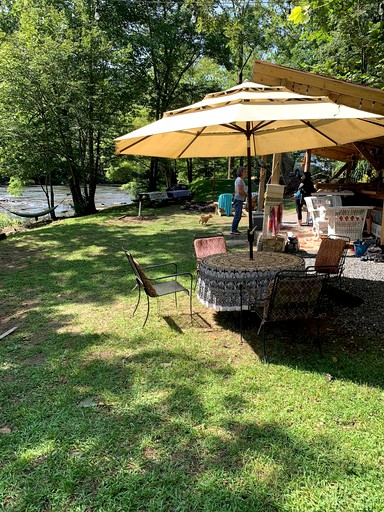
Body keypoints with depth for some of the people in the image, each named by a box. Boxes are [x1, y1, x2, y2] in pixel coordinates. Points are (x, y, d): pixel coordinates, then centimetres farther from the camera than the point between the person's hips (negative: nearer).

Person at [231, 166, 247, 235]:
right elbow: (239, 191, -21)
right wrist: (247, 194, -10)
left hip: (240, 200, 10)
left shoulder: (241, 180, 18)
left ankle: (234, 229, 19)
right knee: (237, 216, -8)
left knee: (238, 215, 13)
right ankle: (233, 230, -4)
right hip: (238, 200, -10)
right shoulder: (239, 180, -15)